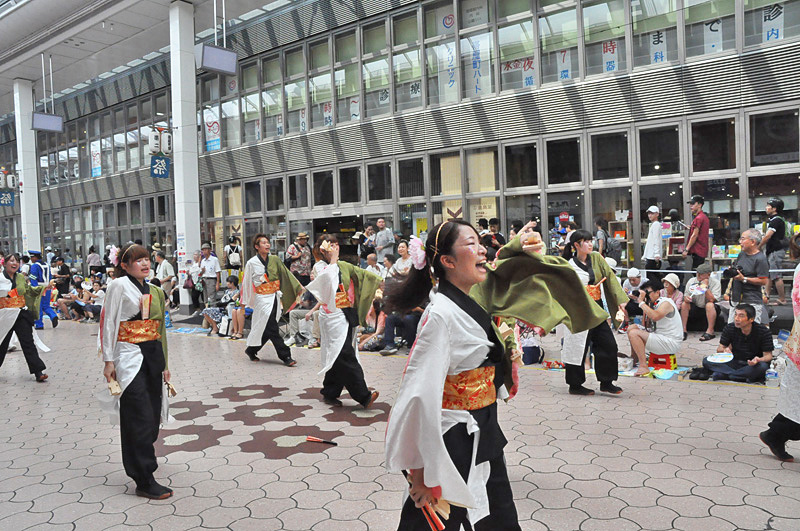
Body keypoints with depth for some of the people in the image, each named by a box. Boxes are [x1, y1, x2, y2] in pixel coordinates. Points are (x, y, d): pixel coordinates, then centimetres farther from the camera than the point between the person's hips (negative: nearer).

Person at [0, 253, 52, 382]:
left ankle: (38, 372, -6)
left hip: (21, 316, 3)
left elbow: (30, 290, 23)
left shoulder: (21, 278, 9)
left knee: (28, 342, -2)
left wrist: (44, 287, 14)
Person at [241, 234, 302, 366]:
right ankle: (285, 356, -6)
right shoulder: (251, 263, -4)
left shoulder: (274, 260, 6)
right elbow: (246, 283, 3)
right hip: (262, 299, -5)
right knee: (272, 329, -8)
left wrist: (299, 287, 6)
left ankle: (251, 350, 28)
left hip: (275, 298, 5)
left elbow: (286, 274, 10)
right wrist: (244, 302, 7)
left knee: (266, 329, 10)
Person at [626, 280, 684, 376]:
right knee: (631, 328, 9)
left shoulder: (666, 302, -15)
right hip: (660, 337, 9)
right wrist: (645, 302, 5)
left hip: (671, 343, -9)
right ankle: (634, 358, 19)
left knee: (633, 333, -22)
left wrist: (641, 302, -26)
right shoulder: (654, 303, 12)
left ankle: (643, 367, -25)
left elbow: (655, 316, -36)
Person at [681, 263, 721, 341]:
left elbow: (712, 300, -25)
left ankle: (710, 331, -31)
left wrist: (706, 287, -28)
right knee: (684, 304, -21)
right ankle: (683, 330, -20)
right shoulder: (692, 281, -4)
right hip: (696, 308, 3)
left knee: (709, 305, -34)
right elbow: (686, 295, -3)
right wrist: (686, 298, -27)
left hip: (712, 309, -3)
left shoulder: (715, 283, -13)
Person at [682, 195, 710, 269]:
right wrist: (691, 228, 16)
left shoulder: (698, 218, -14)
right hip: (703, 251, 10)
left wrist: (686, 249, -16)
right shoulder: (704, 216, 17)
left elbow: (694, 235, -17)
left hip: (697, 251, -10)